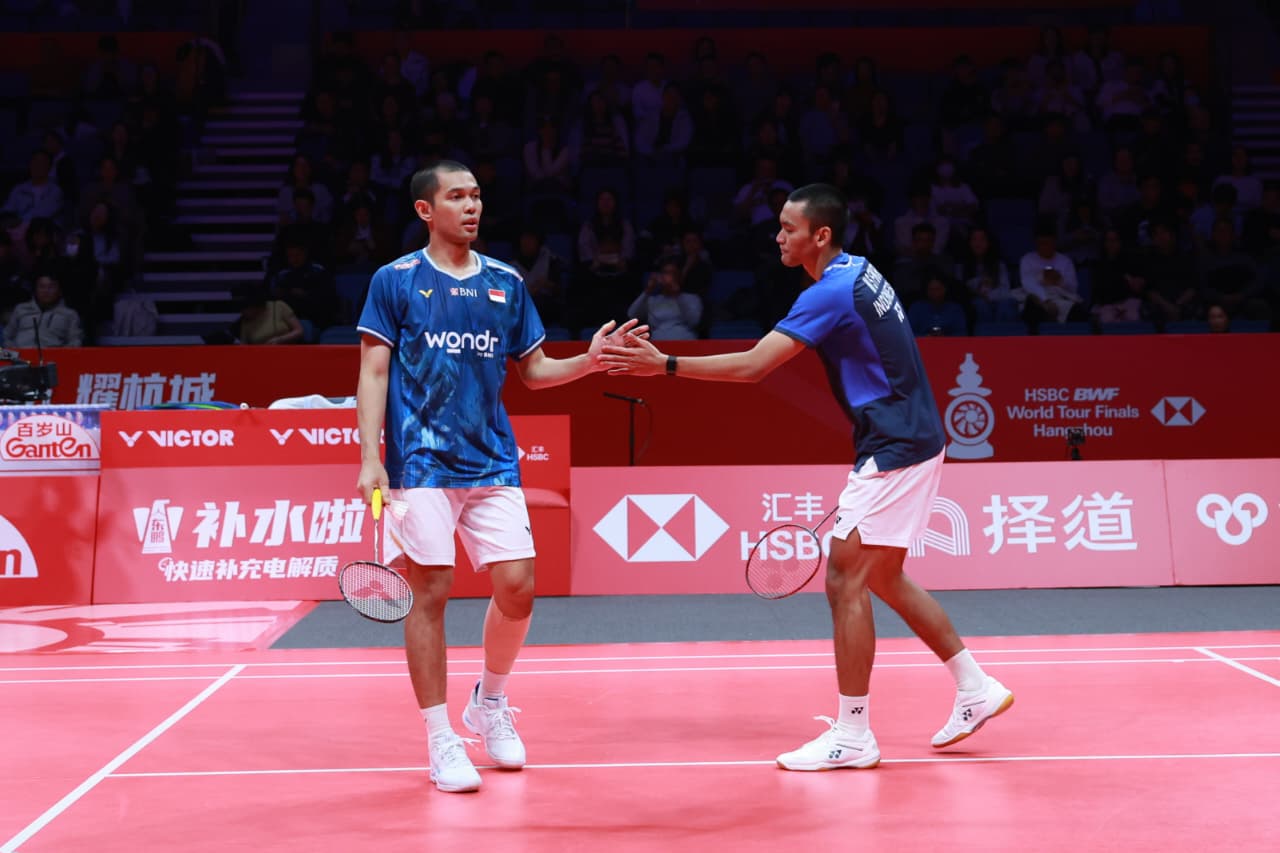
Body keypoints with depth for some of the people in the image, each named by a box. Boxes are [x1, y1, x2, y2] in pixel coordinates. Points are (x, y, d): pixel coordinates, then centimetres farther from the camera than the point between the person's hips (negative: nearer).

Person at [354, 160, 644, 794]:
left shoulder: (506, 283, 12)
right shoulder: (395, 280, 2)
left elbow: (534, 370, 16)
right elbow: (373, 373, 0)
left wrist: (588, 362, -2)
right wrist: (370, 457, -10)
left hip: (492, 462, 3)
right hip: (421, 462, -3)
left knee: (517, 586, -2)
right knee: (431, 592, -3)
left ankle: (489, 702, 25)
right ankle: (441, 740, 9)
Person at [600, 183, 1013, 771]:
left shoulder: (832, 292, -19)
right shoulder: (859, 272, 11)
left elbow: (752, 366, -25)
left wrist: (665, 364, -24)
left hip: (895, 451, -10)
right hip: (910, 441, 10)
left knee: (845, 578, -8)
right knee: (882, 578, 18)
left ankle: (852, 735, -3)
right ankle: (976, 688, 26)